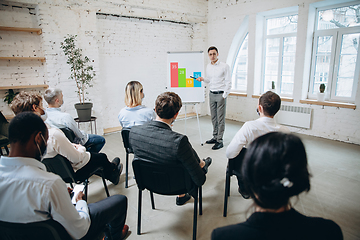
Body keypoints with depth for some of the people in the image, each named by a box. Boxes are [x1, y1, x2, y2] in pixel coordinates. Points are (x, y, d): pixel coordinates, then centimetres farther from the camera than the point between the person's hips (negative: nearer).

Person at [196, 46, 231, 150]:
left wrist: (224, 95, -13)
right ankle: (215, 137, 23)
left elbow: (228, 83, -8)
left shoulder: (225, 66, -8)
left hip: (221, 94, -6)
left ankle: (220, 141, 1)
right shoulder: (208, 66, 10)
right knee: (213, 117, 12)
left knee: (220, 119, -4)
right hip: (211, 94, 6)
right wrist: (203, 79, 2)